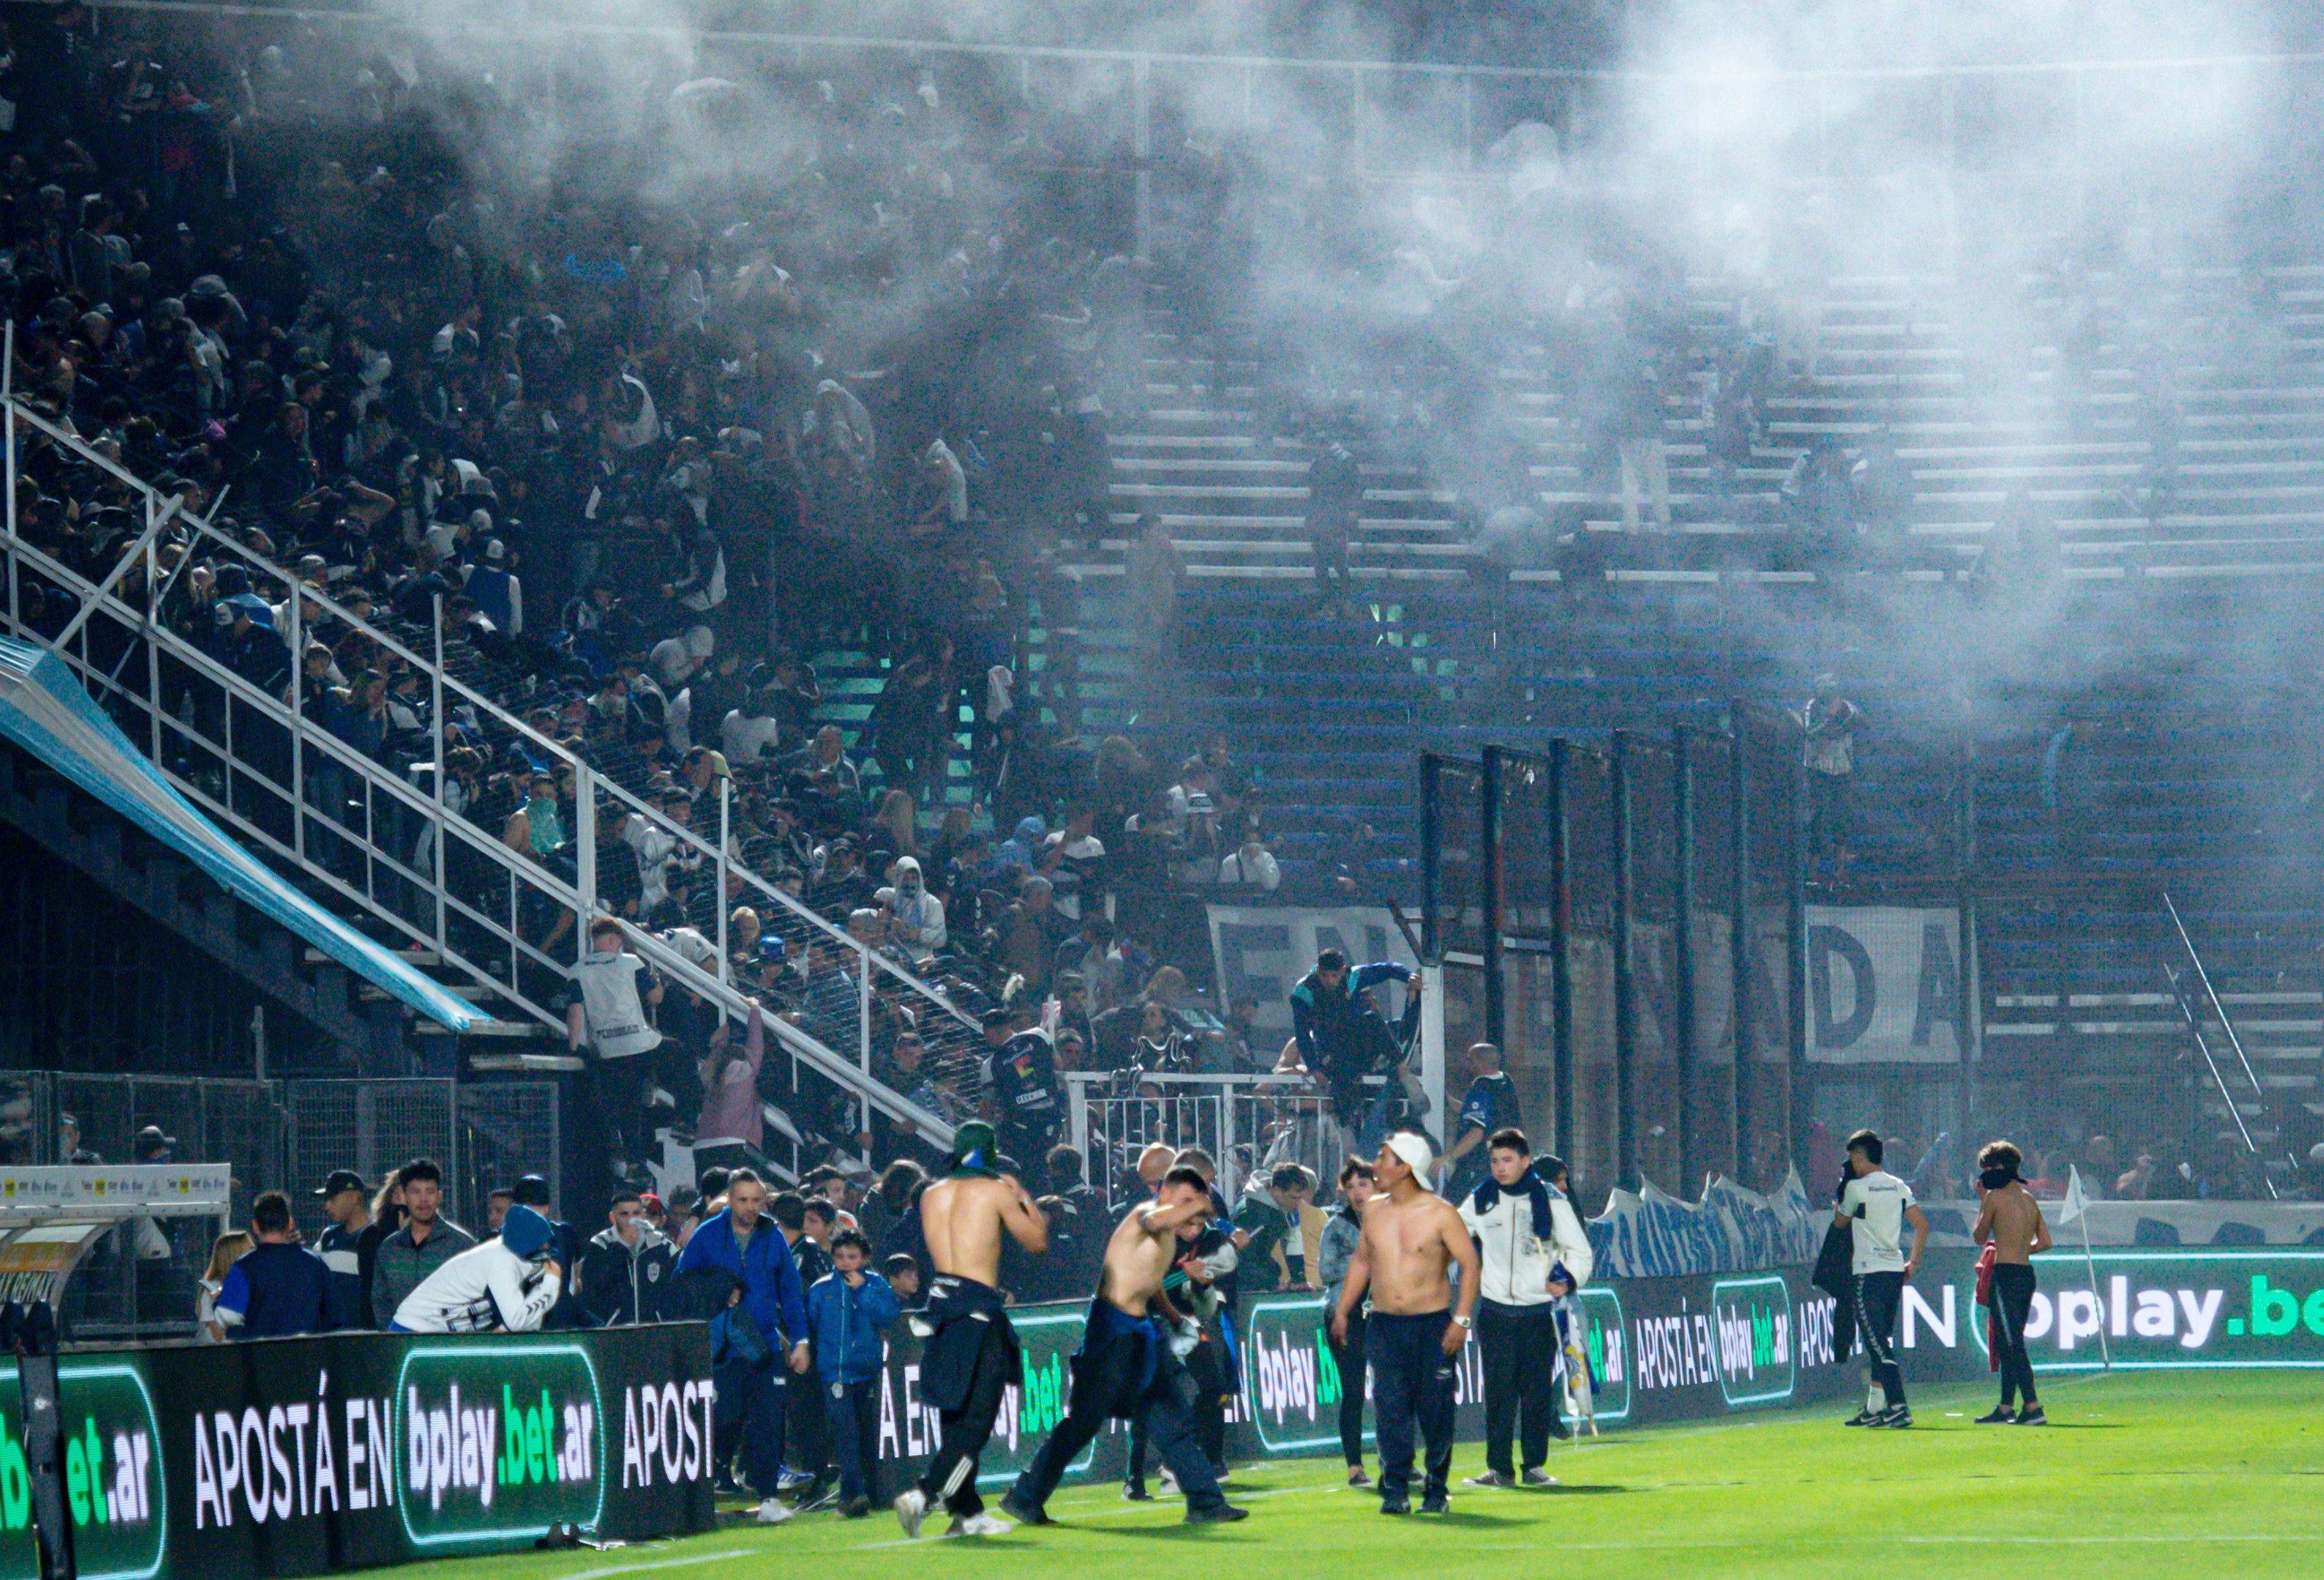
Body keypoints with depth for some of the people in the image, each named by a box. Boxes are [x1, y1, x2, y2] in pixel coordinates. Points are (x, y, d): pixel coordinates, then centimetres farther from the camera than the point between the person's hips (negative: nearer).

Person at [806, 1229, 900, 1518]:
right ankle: (854, 1493, -20)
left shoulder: (875, 1284, 4)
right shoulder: (820, 1290, 5)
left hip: (867, 1371, 2)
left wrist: (862, 1290, -13)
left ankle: (871, 1491, 22)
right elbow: (808, 1326, 15)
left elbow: (889, 1315, -10)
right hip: (834, 1372, -2)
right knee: (846, 1431, -13)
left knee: (869, 1432, 10)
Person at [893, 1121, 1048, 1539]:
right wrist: (1024, 1198, 20)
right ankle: (923, 1496, -19)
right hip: (979, 1310, -6)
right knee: (975, 1419, -5)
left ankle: (968, 1512, 16)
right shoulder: (995, 1191, -4)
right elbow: (1038, 1240, 4)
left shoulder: (931, 1194, 10)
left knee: (956, 1417, 13)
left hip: (942, 1301, 6)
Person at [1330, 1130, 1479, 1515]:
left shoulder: (1440, 1214, -5)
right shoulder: (1374, 1210, 9)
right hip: (1384, 1325, 3)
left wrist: (1462, 1319, -11)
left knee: (1435, 1411, 0)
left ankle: (1436, 1490, 12)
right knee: (1390, 1409, -5)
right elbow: (1361, 1261, 20)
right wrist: (1342, 1311, 15)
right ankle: (1395, 1490, -1)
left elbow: (1470, 1264, -3)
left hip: (1433, 1324, -3)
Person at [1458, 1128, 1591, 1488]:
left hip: (1540, 1312, -1)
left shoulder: (1551, 1200, 1)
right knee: (1499, 1392, -3)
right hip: (1496, 1311, 1)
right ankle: (1499, 1468, 1)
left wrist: (1569, 1280, -13)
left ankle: (1535, 1465, 9)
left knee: (1538, 1391, 1)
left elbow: (1579, 1250, 4)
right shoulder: (1480, 1201, 6)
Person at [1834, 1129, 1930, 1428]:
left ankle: (1899, 1407, -21)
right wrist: (1914, 1263, 12)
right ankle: (1874, 1409, 21)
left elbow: (1839, 1220, 8)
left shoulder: (1856, 1187, -8)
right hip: (1896, 1271, 7)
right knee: (1881, 1343, 16)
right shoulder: (1899, 1187, 10)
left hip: (1869, 1273, -7)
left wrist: (1843, 1186, 17)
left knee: (1878, 1344, -10)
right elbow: (1922, 1225, 5)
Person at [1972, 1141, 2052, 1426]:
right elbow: (2045, 1241, 12)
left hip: (2006, 1274, -8)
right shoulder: (2029, 1199, 13)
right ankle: (2005, 1408, 19)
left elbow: (1979, 1237, 3)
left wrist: (1982, 1199, 11)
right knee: (2009, 1345, 15)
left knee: (2012, 1344, -10)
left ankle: (2032, 1407, -18)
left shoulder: (1995, 1197, -8)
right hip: (2027, 1273, 8)